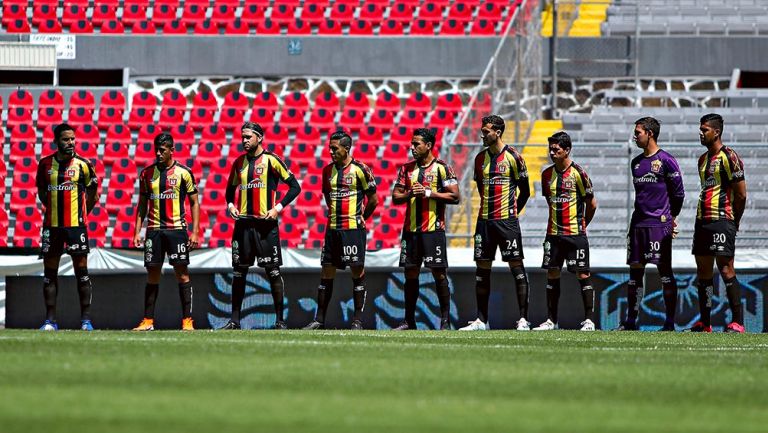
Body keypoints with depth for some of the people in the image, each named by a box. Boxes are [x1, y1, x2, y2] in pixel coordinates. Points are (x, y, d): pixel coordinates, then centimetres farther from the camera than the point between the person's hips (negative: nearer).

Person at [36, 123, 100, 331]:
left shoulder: (82, 164, -2)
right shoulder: (45, 164, 4)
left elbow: (92, 194, 8)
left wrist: (81, 213, 6)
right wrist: (53, 208, 12)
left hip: (76, 225, -3)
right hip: (51, 224, 3)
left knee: (81, 271, -2)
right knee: (49, 272, 3)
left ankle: (86, 319, 1)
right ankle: (50, 320, 8)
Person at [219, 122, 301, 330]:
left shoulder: (271, 160, -4)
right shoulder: (239, 162, 11)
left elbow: (294, 186, -3)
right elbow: (231, 189, 24)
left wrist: (278, 208, -11)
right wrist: (230, 205, 4)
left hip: (265, 223, -5)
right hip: (243, 223, 5)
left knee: (273, 271, -3)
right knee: (238, 272, 5)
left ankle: (280, 320, 2)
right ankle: (235, 319, 10)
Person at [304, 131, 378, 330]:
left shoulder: (360, 170, -7)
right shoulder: (328, 170, 9)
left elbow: (373, 200, 0)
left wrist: (360, 218, 8)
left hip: (354, 229, -5)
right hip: (333, 228, 6)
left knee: (357, 271, -3)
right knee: (326, 272, 5)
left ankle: (358, 320, 1)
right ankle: (319, 319, 9)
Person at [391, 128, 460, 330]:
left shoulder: (442, 168, -3)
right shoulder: (406, 168, 12)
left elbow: (455, 196, -8)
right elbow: (395, 197, 12)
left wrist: (429, 193, -14)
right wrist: (409, 194, -8)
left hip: (433, 229, -5)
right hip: (411, 229, 5)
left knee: (439, 273, -5)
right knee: (410, 273, 6)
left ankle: (445, 320, 0)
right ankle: (409, 320, 13)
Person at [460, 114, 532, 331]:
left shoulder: (513, 157, -5)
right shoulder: (481, 158, 11)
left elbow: (524, 191, 2)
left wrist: (511, 213, 5)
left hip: (507, 221, -6)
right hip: (484, 221, 6)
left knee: (516, 267, -5)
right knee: (482, 270, 5)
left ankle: (523, 319, -5)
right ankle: (481, 320, 10)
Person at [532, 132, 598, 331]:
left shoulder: (578, 173, -8)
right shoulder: (547, 174, 7)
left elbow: (592, 204, -1)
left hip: (576, 233, -5)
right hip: (553, 233, 5)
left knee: (582, 274, -4)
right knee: (552, 274, 5)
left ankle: (589, 319, 0)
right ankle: (551, 320, 10)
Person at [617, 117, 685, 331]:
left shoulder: (666, 161, -6)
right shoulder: (636, 162, 15)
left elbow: (678, 193, -2)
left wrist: (670, 217, 6)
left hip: (659, 224, -7)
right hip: (638, 223, 7)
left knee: (665, 272, -4)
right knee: (635, 271, 6)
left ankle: (670, 322, -2)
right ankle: (630, 320, 10)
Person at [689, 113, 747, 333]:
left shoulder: (728, 157, -9)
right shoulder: (703, 159, 17)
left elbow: (741, 195, -10)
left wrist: (733, 222, -1)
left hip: (721, 221, -9)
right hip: (702, 220, 9)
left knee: (726, 269, -11)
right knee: (703, 271, 9)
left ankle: (738, 323, -11)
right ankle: (704, 323, 14)